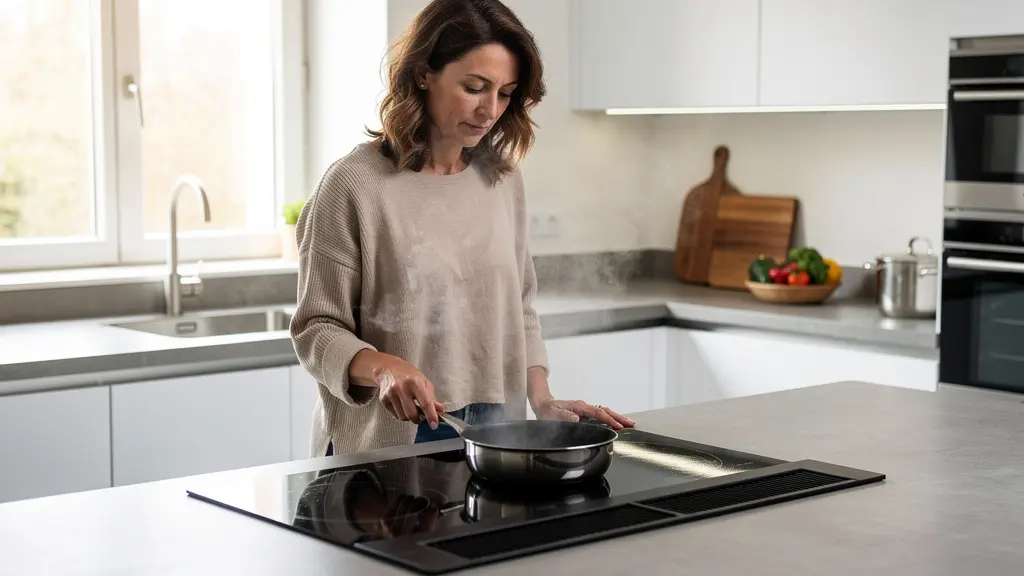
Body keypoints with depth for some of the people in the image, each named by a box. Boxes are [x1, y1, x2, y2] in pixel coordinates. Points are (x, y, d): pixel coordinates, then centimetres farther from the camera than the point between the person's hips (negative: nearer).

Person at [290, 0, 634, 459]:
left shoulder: (504, 180, 6)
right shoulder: (355, 184, -11)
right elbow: (317, 328, -9)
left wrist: (542, 401, 1)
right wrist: (383, 368, -28)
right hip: (384, 445, -4)